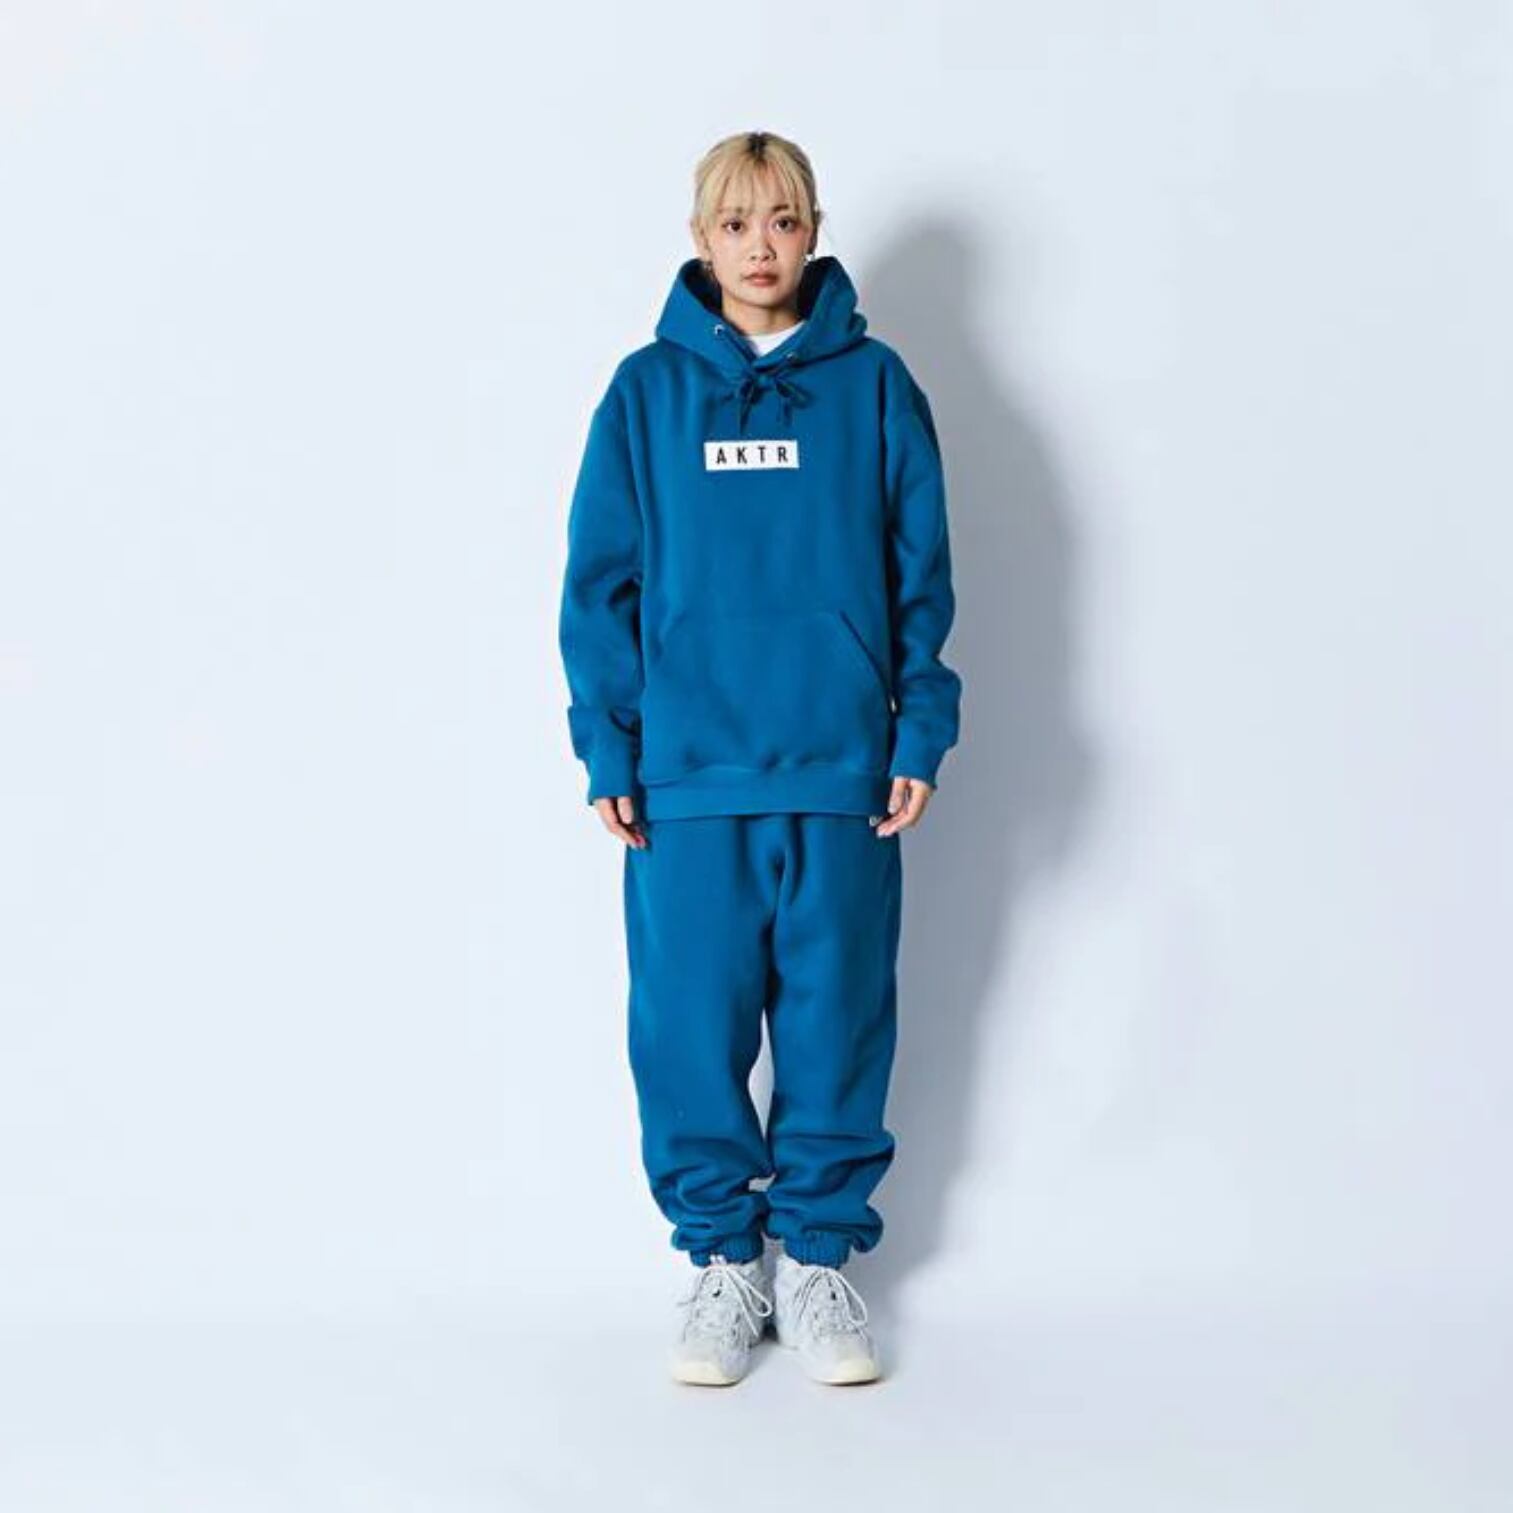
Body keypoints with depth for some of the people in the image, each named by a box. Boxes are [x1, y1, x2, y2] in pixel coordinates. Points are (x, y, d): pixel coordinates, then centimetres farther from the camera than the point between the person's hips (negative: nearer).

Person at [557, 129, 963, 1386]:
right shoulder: (649, 389, 3)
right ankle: (724, 1255, 22)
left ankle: (820, 1252, 24)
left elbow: (921, 572, 5)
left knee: (837, 1017, 8)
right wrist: (610, 749, -3)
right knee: (691, 1022, 4)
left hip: (843, 768, 0)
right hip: (688, 772, 0)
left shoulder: (872, 384, 3)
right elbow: (602, 580, 3)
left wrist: (921, 734, -2)